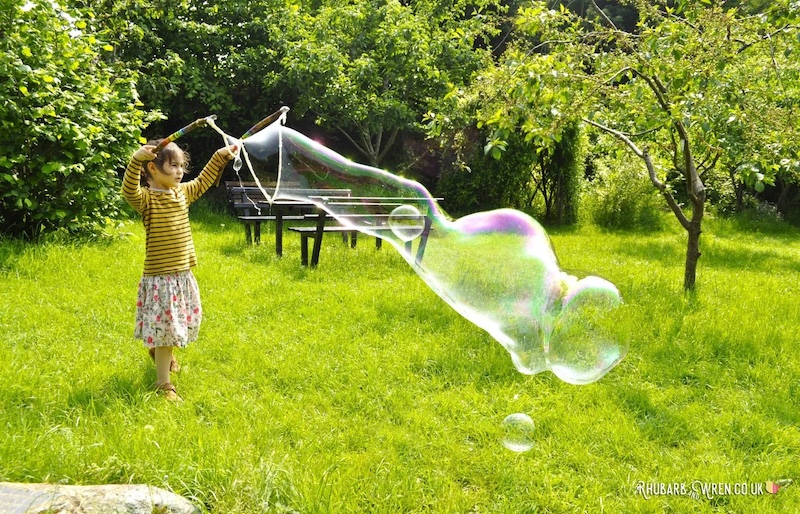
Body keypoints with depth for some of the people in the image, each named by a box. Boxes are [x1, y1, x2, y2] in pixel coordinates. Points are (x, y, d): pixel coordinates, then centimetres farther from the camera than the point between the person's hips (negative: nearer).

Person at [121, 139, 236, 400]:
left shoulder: (183, 192, 7)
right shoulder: (146, 198, -15)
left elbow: (203, 181, 24)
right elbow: (129, 191, -36)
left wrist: (221, 156, 22)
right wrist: (136, 160, -49)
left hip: (183, 274, 8)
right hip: (160, 277, -8)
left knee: (181, 323, 23)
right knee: (165, 327, -2)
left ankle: (160, 351, 51)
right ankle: (163, 383, 9)